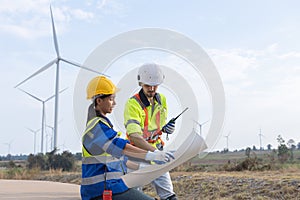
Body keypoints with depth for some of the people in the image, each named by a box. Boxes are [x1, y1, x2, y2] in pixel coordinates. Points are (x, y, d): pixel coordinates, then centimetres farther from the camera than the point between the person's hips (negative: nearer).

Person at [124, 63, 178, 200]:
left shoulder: (162, 100, 2)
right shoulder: (132, 104, -19)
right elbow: (134, 136, -31)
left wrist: (166, 128, -6)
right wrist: (154, 151, -42)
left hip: (155, 148, 5)